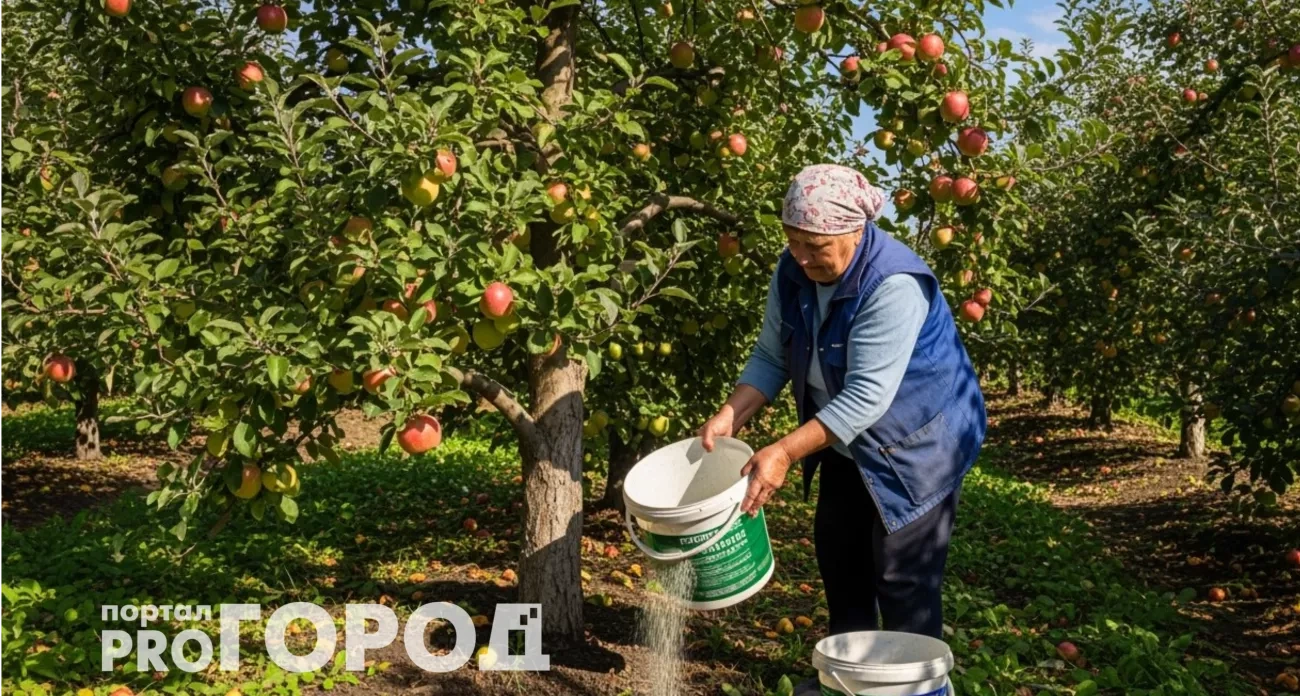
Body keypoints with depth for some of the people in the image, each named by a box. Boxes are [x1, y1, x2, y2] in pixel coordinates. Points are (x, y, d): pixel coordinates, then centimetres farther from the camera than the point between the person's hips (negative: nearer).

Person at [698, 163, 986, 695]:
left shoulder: (895, 285, -32)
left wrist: (785, 452, -39)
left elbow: (867, 397, -36)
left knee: (902, 577, -4)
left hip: (919, 443, -8)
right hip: (847, 442, 8)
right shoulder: (793, 273, -8)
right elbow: (770, 358, -3)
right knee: (838, 552, 16)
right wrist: (730, 416, -19)